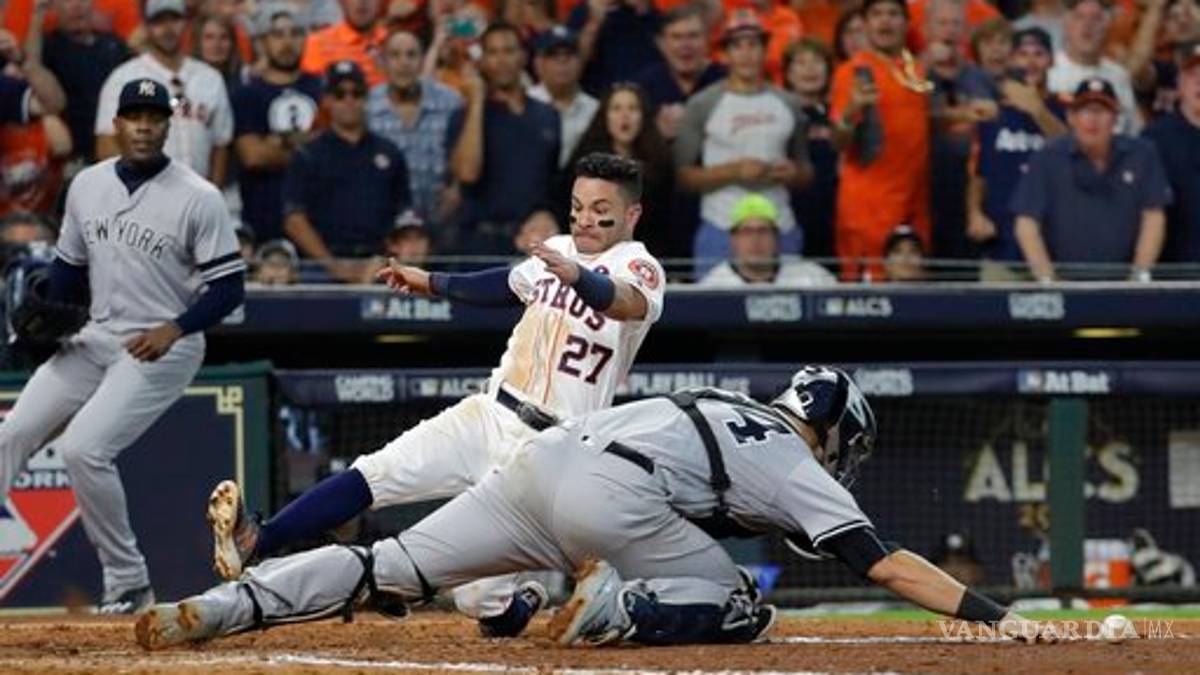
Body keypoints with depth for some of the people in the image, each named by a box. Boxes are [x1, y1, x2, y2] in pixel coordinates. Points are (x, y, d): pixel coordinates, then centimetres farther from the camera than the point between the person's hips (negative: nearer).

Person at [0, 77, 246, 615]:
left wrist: (175, 328, -23)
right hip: (94, 339, 7)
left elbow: (229, 286, -10)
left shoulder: (199, 198, -11)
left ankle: (128, 584, -8)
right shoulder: (87, 186, 7)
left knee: (82, 448, -21)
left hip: (161, 350, -7)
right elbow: (69, 266, 18)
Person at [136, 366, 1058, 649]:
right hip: (611, 501, -6)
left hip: (540, 461, 6)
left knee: (388, 569, 3)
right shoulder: (801, 471, 13)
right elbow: (890, 566, 5)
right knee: (740, 610, 7)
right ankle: (615, 610, -17)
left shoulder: (728, 408, 33)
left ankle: (212, 609, -11)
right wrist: (998, 617, 4)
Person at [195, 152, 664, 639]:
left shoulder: (638, 266, -9)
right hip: (486, 416, 6)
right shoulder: (558, 252, 12)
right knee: (373, 474, -16)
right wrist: (432, 283, 40)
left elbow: (630, 302, -34)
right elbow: (509, 284, 34)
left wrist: (576, 277, -53)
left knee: (481, 598, -11)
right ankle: (254, 545, -27)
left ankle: (525, 603, 23)